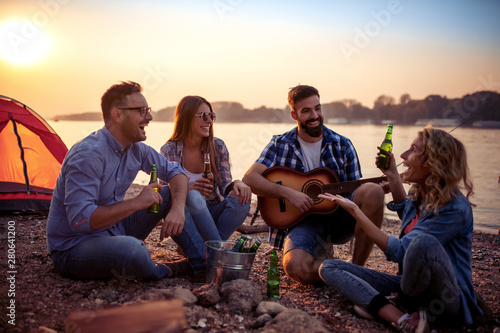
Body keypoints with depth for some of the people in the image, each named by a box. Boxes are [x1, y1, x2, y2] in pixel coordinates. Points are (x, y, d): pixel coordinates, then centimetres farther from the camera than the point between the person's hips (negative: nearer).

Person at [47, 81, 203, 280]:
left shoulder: (136, 149, 0)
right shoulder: (88, 154, -26)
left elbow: (174, 172, 8)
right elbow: (80, 219, -32)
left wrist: (178, 209, -11)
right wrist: (136, 203, -28)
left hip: (114, 231, 9)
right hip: (73, 248, -8)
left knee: (170, 194, 0)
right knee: (132, 249, -40)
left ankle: (202, 262, 6)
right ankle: (159, 273, -4)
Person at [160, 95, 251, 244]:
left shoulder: (218, 147, 1)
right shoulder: (169, 151, -7)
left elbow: (225, 186, -3)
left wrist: (236, 183, -28)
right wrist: (188, 189, -30)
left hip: (213, 213, 3)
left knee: (241, 198, -26)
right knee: (193, 196, -35)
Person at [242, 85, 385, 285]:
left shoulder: (342, 145, 5)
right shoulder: (280, 145, 2)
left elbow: (356, 192, 8)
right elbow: (249, 179, -9)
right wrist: (288, 192, -20)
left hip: (340, 218, 2)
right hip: (303, 221, -2)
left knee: (372, 191, -29)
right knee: (295, 267, -33)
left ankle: (357, 268, -14)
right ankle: (323, 257, 4)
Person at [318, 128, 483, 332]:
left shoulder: (455, 208, -20)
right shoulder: (419, 197, 3)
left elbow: (399, 251, -24)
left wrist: (355, 210, -22)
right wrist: (392, 176, 19)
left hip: (447, 303, -8)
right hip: (409, 285, 8)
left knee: (424, 242, -41)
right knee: (328, 267, -4)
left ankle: (405, 305, -9)